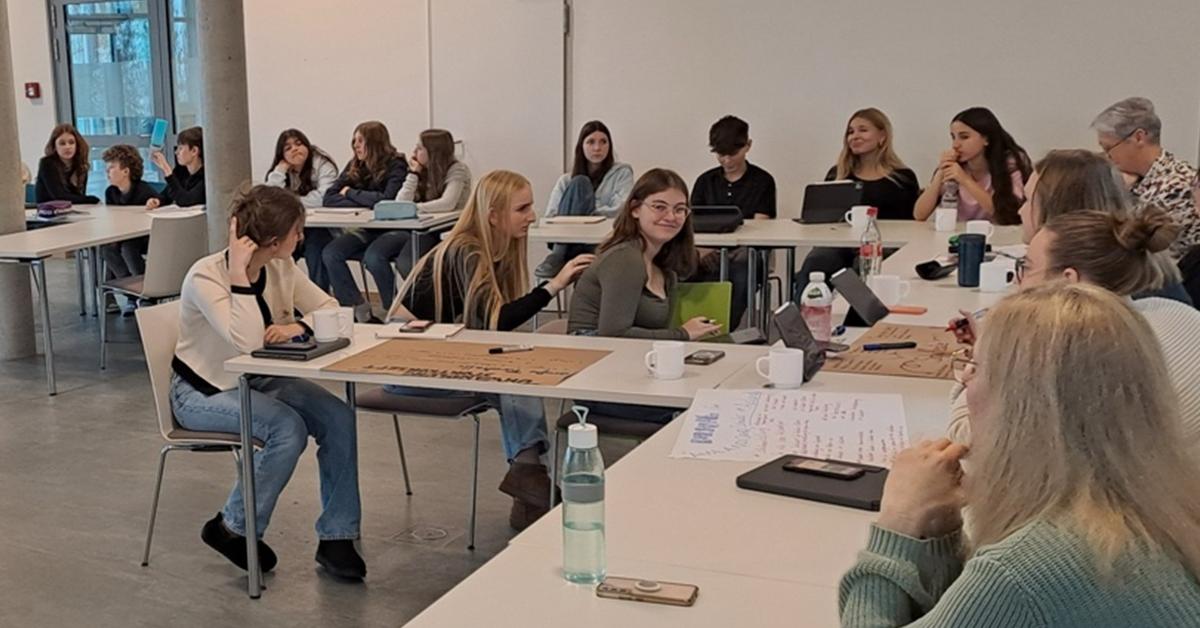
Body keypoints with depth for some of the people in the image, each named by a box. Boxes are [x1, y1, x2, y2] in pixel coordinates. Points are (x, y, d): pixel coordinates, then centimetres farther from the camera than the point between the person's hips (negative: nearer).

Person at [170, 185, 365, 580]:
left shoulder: (281, 268, -5)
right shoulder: (205, 277, -24)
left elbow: (330, 308, -2)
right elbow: (248, 341, -36)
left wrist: (299, 325, -22)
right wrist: (239, 273, -36)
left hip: (256, 380, 6)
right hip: (203, 391, -6)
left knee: (338, 417, -18)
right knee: (289, 428, -30)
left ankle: (336, 537, -8)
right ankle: (233, 529, -7)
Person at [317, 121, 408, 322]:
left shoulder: (396, 166, -6)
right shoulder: (354, 166, 12)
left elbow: (387, 199, -22)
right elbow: (329, 199, 5)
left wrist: (350, 193, -7)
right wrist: (365, 202, -11)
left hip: (383, 231, -7)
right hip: (359, 228, 7)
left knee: (331, 253, -26)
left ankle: (359, 309, -15)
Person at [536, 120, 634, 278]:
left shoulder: (622, 173, 13)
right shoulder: (566, 180, 20)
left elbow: (621, 211, -3)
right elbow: (551, 215, 6)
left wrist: (582, 214, -15)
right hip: (564, 240, 2)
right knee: (579, 182, -18)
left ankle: (558, 256, -35)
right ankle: (559, 253, -31)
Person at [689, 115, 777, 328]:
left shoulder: (762, 181, 10)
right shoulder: (705, 181, 20)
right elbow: (692, 223, 8)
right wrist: (700, 249, -16)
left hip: (745, 255, -2)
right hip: (710, 255, 2)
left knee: (741, 269, -38)